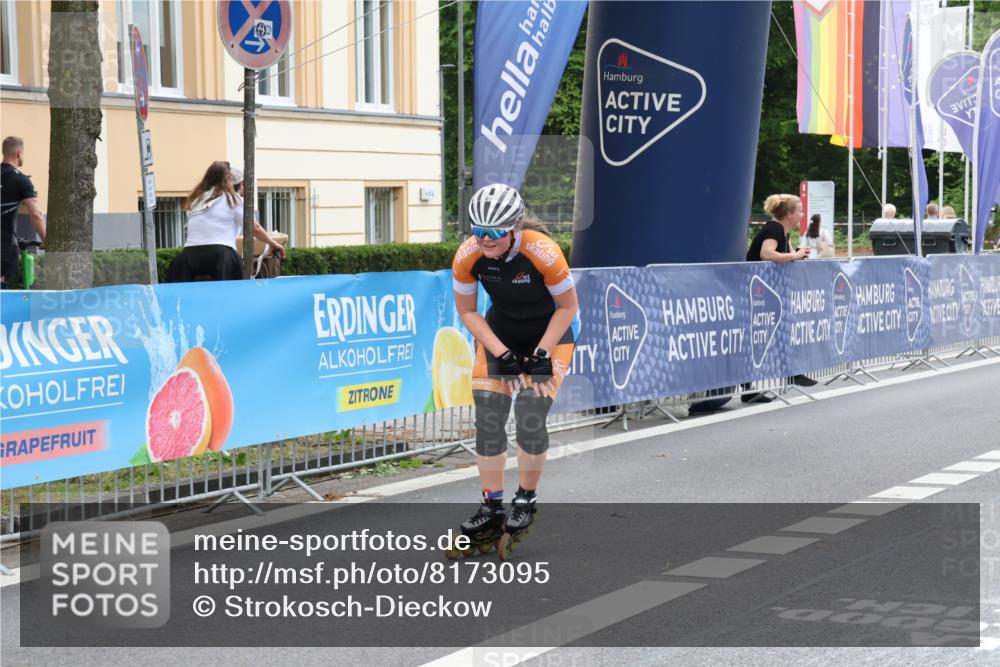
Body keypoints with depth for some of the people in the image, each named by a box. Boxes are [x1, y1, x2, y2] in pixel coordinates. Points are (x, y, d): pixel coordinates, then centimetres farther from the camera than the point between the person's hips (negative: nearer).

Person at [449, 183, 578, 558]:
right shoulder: (467, 256, -23)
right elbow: (466, 311, -8)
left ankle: (526, 501, 5)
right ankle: (491, 507, 2)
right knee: (487, 418, -8)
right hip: (499, 332, 3)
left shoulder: (542, 252, -32)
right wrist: (501, 353, -17)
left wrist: (542, 352, -21)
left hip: (549, 331, -3)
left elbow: (568, 307, -17)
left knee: (530, 417, -15)